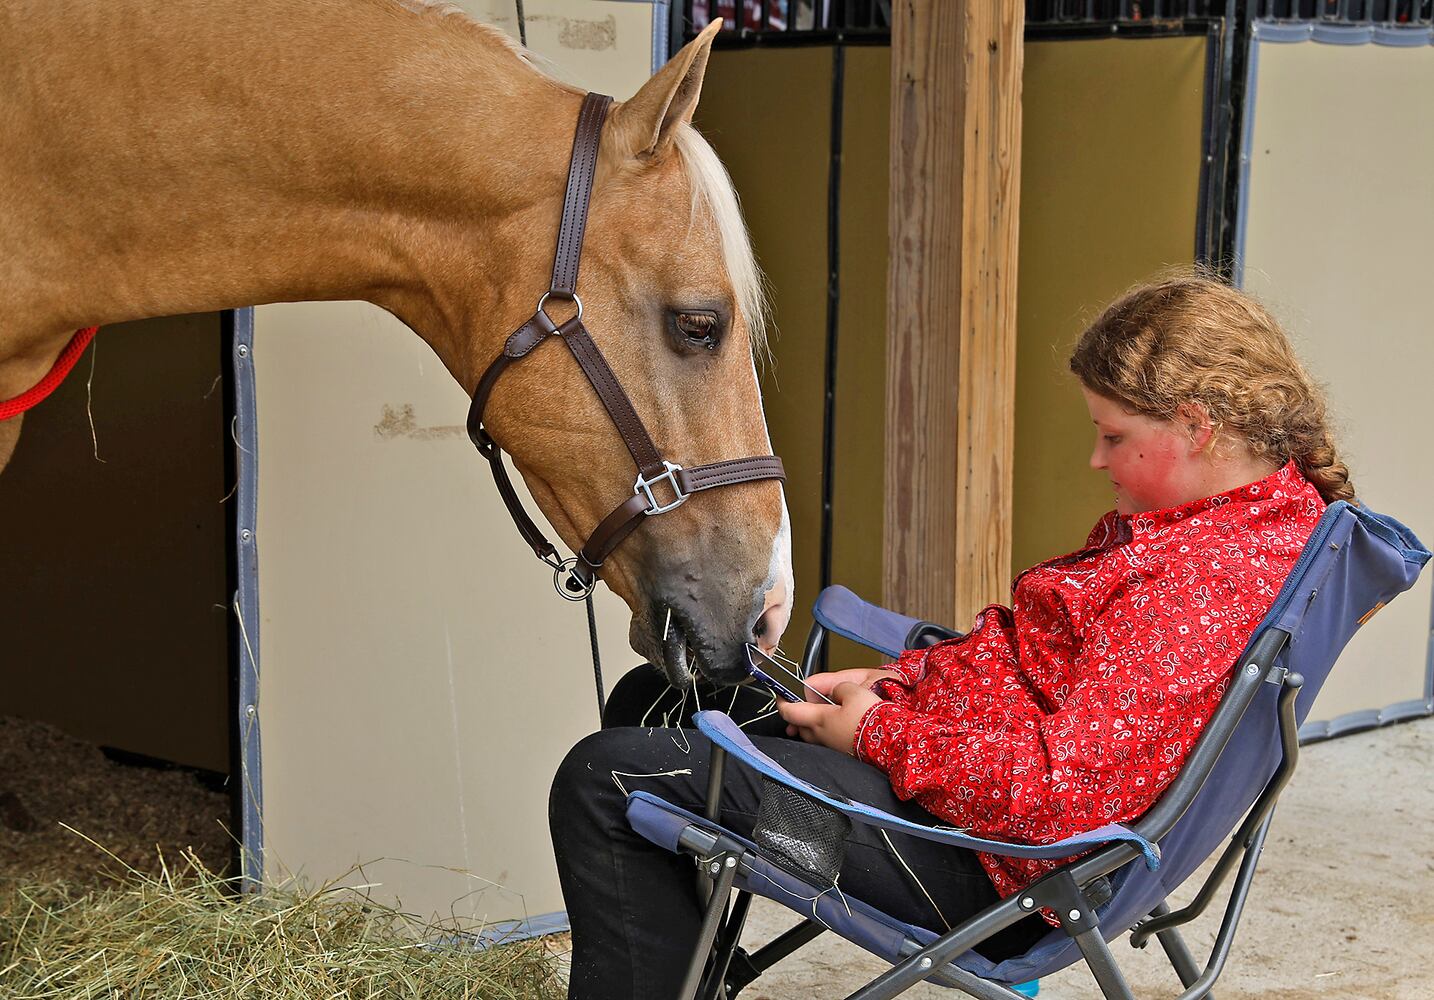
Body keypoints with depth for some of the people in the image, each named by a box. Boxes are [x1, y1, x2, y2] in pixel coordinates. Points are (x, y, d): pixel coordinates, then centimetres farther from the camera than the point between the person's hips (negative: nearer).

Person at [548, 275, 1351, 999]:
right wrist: (893, 681, 3)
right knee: (654, 698, 22)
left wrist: (881, 732, -17)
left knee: (607, 778, -15)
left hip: (980, 863, -11)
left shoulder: (1213, 579, -25)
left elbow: (1064, 787, -30)